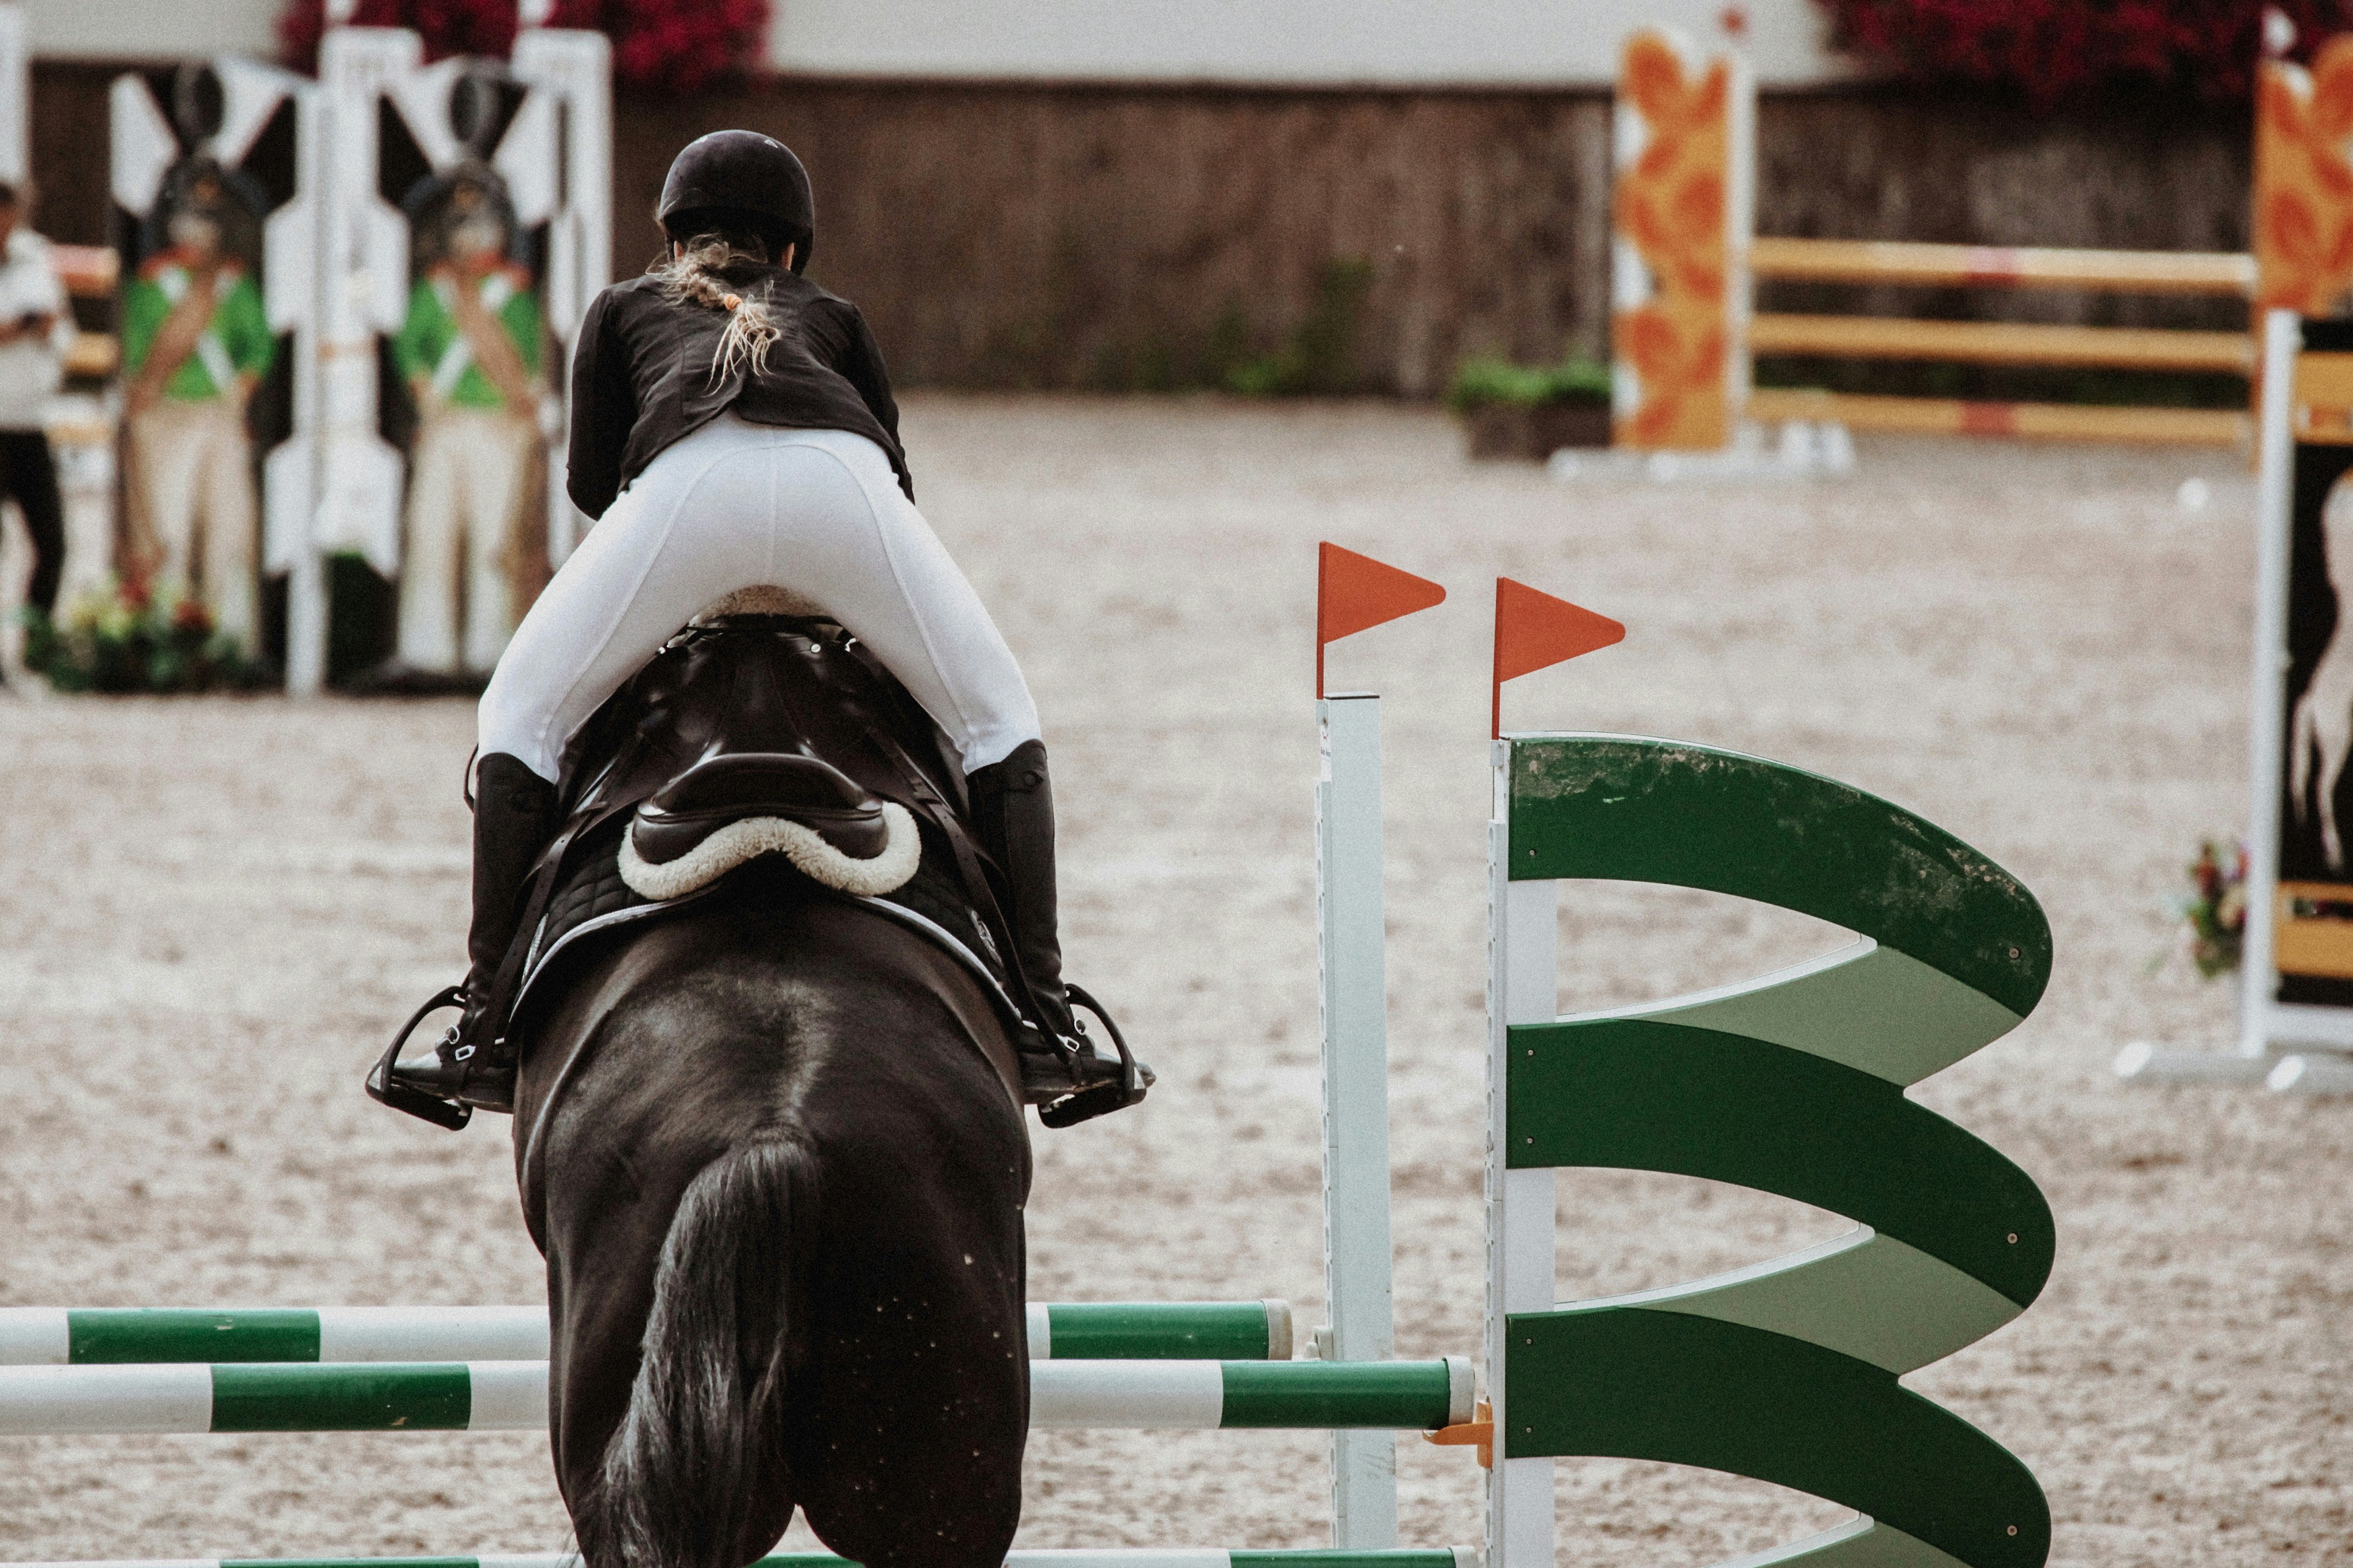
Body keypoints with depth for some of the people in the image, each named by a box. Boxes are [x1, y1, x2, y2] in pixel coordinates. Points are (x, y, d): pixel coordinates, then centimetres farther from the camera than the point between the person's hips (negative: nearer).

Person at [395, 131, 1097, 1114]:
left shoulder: (624, 310, 37)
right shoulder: (831, 321, 40)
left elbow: (591, 478, 25)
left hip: (690, 481, -1)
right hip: (840, 479, 1)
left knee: (522, 716, 15)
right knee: (993, 716, 20)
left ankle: (491, 1025, 3)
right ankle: (1041, 1014, 9)